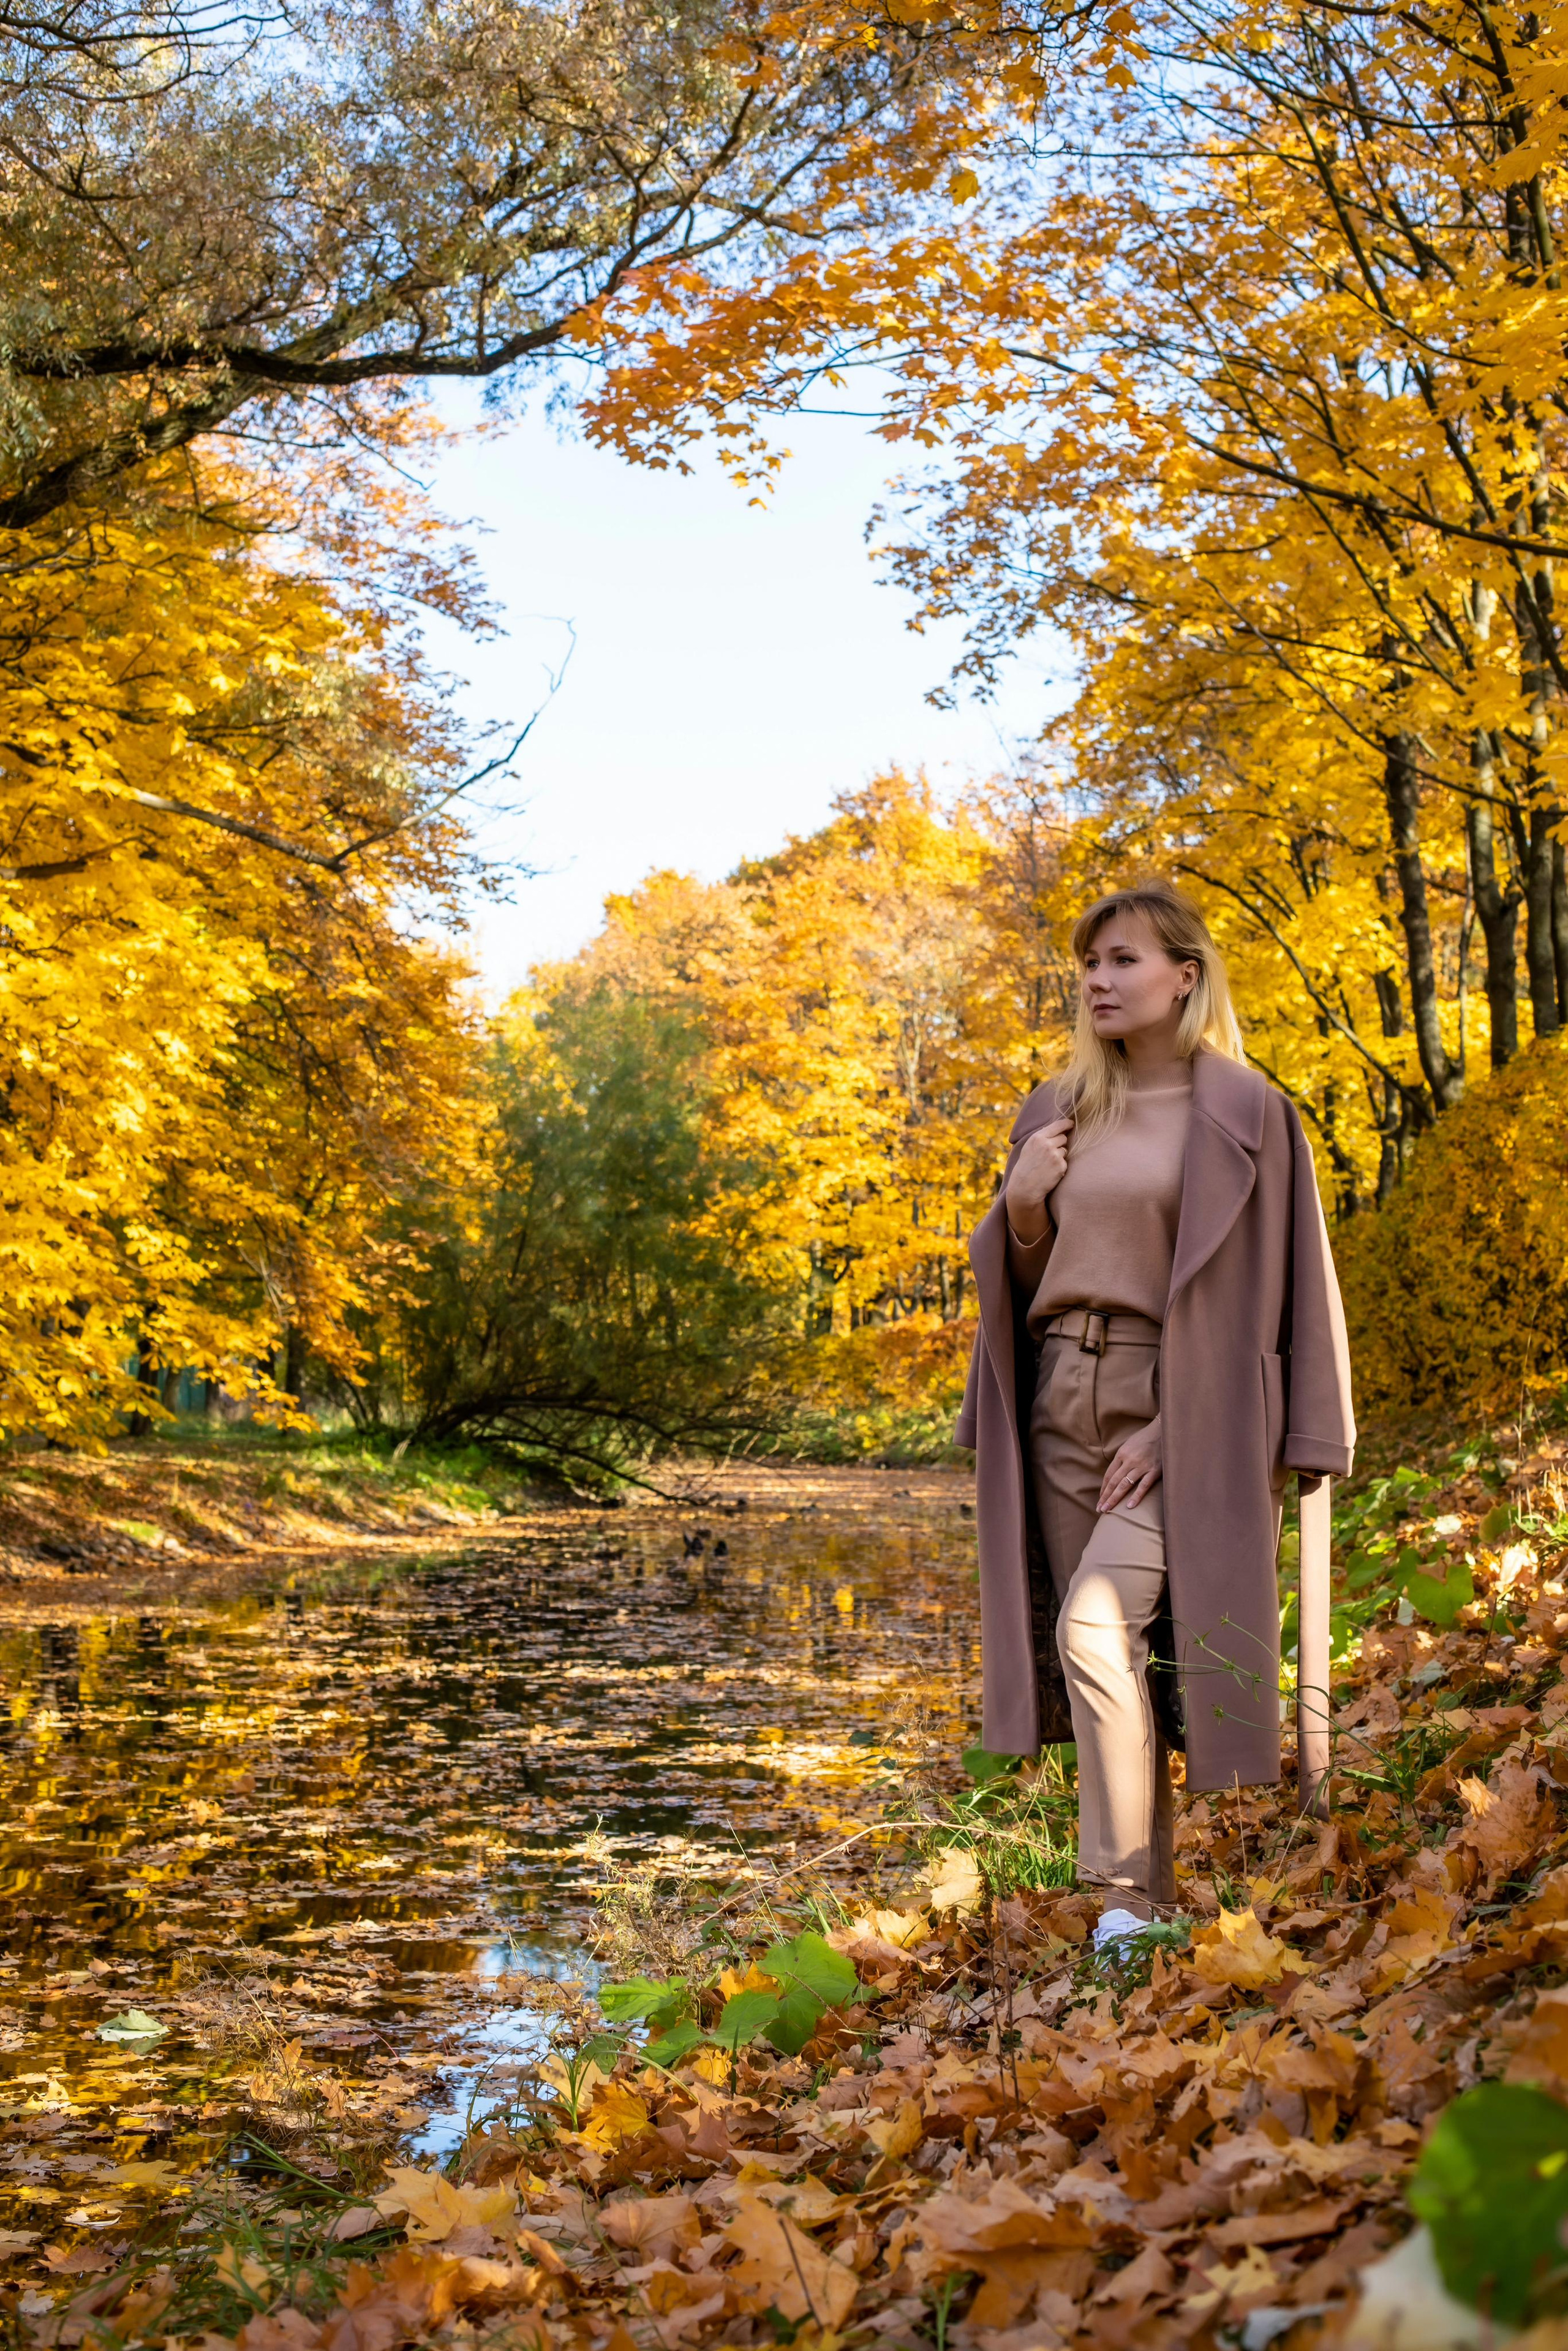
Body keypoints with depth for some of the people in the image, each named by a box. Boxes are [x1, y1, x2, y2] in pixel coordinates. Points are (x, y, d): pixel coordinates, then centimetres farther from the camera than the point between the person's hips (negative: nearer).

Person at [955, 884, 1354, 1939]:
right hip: (1065, 1400, 6)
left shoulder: (1241, 1112, -3)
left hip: (1180, 1408, -5)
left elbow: (1259, 1288, -7)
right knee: (1108, 1650, 6)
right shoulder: (1059, 1112, 13)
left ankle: (1129, 1898, -11)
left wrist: (1174, 1425, -15)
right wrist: (1021, 1208, -4)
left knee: (1097, 1625, -21)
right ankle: (1147, 1895, 17)